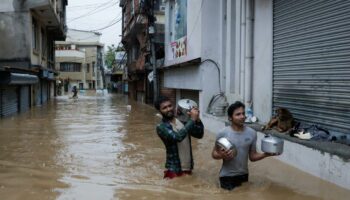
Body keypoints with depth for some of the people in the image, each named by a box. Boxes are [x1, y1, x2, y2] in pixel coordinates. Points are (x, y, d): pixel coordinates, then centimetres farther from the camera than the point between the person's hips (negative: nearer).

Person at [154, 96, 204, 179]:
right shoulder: (161, 127, -13)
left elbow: (199, 134, 4)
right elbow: (178, 137, -29)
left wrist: (197, 120, -13)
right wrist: (192, 119, -24)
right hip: (174, 170, -5)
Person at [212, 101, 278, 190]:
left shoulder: (252, 133, -5)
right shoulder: (223, 133, -14)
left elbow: (252, 156, 1)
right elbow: (214, 154, -4)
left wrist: (266, 154, -16)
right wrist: (222, 155, -25)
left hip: (243, 175, 3)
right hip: (227, 176, -3)